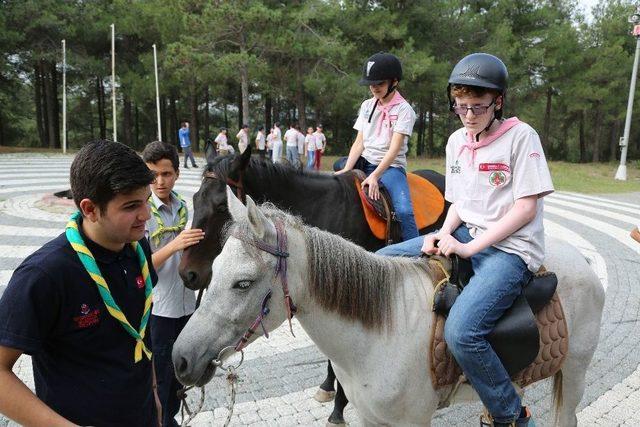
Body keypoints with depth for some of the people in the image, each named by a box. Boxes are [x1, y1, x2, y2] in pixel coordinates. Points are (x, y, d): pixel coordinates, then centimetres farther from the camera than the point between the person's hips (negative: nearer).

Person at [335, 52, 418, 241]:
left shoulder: (403, 109, -6)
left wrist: (374, 176, -27)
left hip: (391, 166, -5)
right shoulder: (367, 106, 10)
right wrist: (347, 170, -11)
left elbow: (394, 148, -16)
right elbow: (359, 143, 5)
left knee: (404, 211, -27)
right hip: (365, 163, 5)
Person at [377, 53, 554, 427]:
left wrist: (469, 247, -18)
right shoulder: (457, 141, 10)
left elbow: (526, 208, -13)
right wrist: (443, 236, -6)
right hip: (464, 235, 7)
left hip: (511, 247, -7)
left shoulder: (521, 135, -9)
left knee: (461, 332, -28)